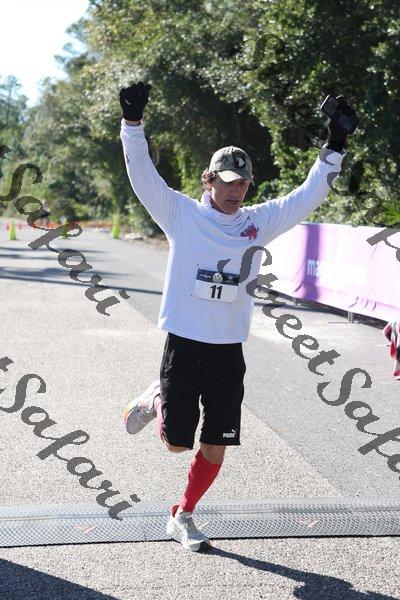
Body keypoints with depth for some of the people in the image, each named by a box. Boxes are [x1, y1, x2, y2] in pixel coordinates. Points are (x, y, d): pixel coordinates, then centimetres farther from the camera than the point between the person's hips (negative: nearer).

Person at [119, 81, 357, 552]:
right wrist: (133, 122, -22)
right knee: (176, 442, 3)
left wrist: (334, 147, 4)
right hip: (183, 345, -3)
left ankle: (183, 516, 26)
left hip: (229, 351, 3)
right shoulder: (181, 214, -3)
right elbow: (142, 174, -11)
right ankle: (157, 400, 35)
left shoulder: (259, 221, 6)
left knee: (215, 448, 6)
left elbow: (308, 195, 10)